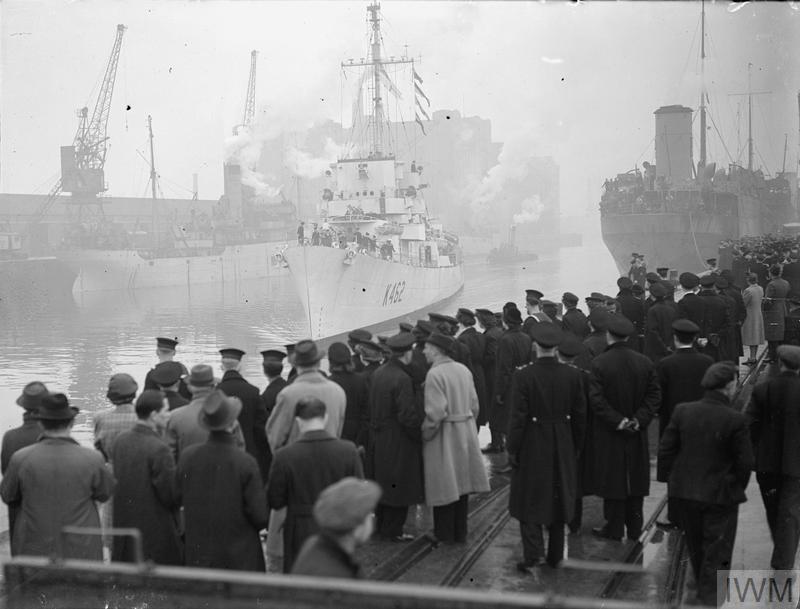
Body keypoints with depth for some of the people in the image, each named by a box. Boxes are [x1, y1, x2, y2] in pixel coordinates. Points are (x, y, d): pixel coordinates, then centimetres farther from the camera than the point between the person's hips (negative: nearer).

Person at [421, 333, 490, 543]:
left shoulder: (435, 374, -18)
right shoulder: (463, 370, 4)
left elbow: (435, 412, -22)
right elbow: (474, 404, 9)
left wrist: (425, 433, -9)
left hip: (444, 435, -7)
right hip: (466, 432, 7)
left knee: (444, 485, 5)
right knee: (460, 483, 15)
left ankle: (444, 534, 15)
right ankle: (460, 532, 23)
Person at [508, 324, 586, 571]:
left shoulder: (523, 376, -16)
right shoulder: (572, 375, -4)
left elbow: (518, 417, -14)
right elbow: (580, 415, 2)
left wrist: (512, 450, -5)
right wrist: (575, 447, 14)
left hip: (532, 446, -4)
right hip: (563, 448, 4)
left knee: (530, 502, 7)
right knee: (559, 500, 16)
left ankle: (534, 554, -1)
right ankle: (555, 556, 24)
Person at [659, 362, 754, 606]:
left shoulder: (682, 411, -8)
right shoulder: (734, 420, -18)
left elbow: (665, 451, -4)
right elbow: (746, 462, -13)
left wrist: (680, 477, 10)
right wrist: (736, 487, 5)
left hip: (685, 494, 4)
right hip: (721, 495, -4)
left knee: (696, 548, 22)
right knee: (716, 554, 10)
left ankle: (703, 589, 39)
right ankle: (710, 598, 16)